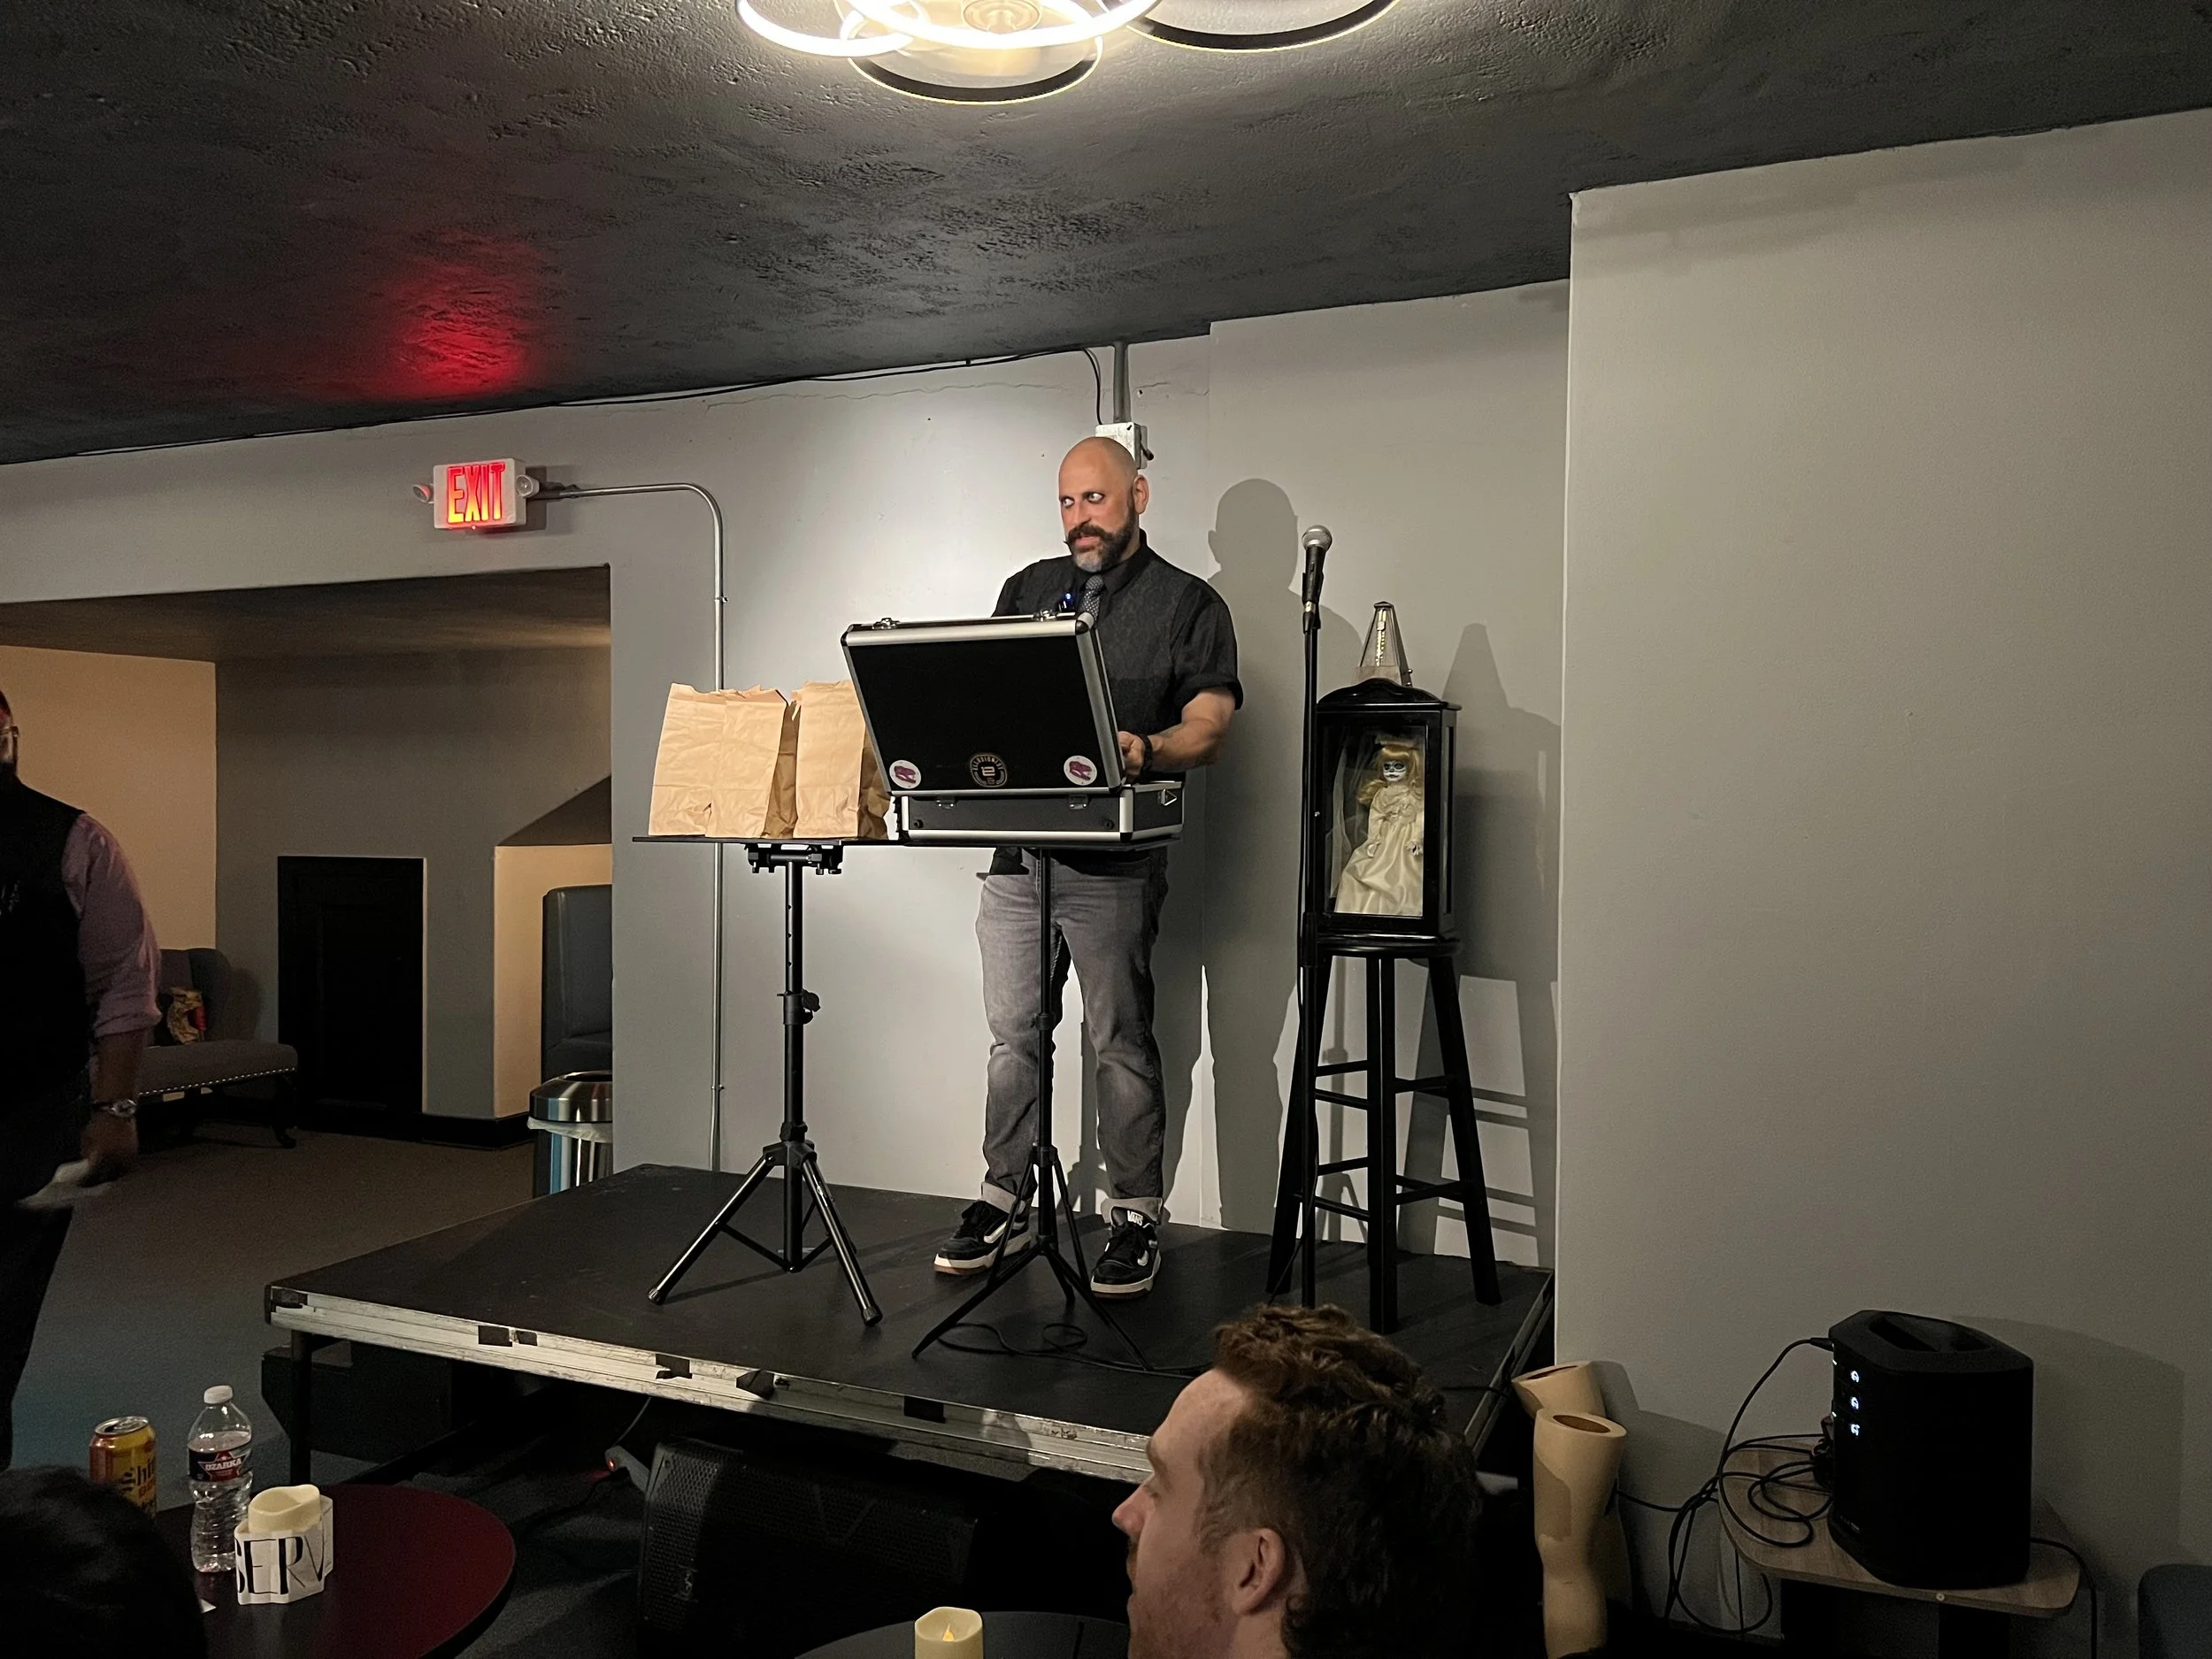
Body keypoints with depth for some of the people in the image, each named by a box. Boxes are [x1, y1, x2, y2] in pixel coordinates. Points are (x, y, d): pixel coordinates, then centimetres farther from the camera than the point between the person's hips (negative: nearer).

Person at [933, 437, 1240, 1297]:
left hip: (1115, 860, -4)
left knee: (1122, 1040, 0)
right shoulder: (1026, 589, 18)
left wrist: (1145, 751, -26)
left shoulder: (1188, 604, 4)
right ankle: (1004, 1201, 20)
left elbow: (1210, 724, -6)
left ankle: (1134, 1215, 11)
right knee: (1012, 1033, 9)